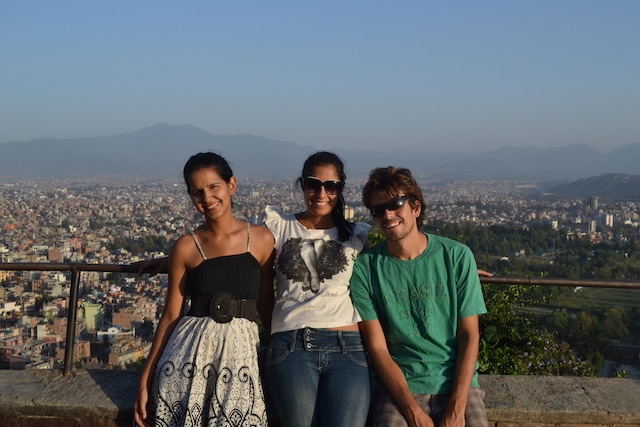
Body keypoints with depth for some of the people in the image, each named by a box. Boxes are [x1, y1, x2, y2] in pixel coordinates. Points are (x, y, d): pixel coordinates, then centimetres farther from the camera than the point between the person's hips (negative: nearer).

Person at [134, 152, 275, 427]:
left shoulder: (262, 239, 3)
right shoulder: (185, 247, 1)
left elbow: (266, 306, 10)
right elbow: (171, 315, 4)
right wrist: (145, 379, 3)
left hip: (240, 353, 0)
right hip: (189, 353, 0)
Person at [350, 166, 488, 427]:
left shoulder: (457, 256, 1)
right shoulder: (365, 268, -1)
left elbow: (469, 335, 0)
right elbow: (377, 348, -3)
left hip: (457, 383, 1)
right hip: (398, 385, -1)